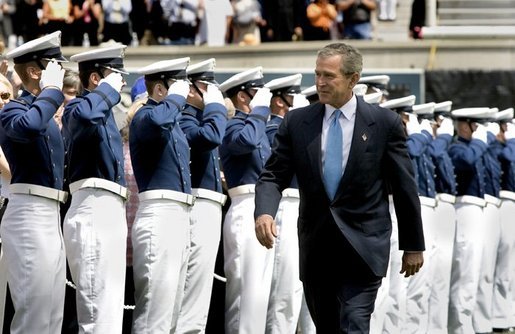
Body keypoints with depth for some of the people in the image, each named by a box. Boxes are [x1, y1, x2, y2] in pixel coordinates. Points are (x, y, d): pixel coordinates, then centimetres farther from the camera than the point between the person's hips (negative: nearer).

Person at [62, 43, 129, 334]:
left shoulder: (104, 113, 21)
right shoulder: (79, 107, -7)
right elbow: (84, 115, -33)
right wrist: (109, 89, -17)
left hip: (110, 210, 10)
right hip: (95, 210, -10)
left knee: (108, 304, 10)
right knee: (101, 303, -14)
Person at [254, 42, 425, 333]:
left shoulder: (385, 123, -2)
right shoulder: (297, 122, 4)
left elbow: (405, 186, 3)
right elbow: (273, 176, 2)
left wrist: (413, 245, 5)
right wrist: (265, 212, -20)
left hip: (363, 247, -3)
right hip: (316, 249, 4)